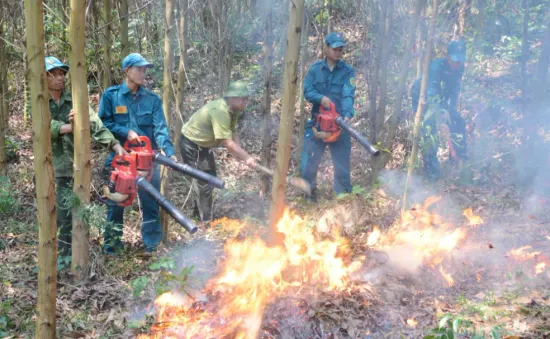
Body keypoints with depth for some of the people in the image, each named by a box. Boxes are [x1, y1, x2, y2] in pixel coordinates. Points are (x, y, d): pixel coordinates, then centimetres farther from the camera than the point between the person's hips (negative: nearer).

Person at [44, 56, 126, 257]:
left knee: (67, 213, 5)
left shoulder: (75, 101, 4)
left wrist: (115, 144, -20)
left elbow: (95, 125, -7)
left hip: (69, 167, 1)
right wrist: (71, 127, -32)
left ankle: (64, 256, 16)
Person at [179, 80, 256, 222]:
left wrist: (239, 154, -13)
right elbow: (227, 143, -32)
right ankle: (206, 220, 2)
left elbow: (232, 133, 2)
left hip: (203, 144, 10)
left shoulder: (233, 109, -3)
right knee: (203, 180, -8)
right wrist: (246, 157, -25)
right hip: (191, 143, -10)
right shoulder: (220, 111, -33)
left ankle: (199, 212, 35)